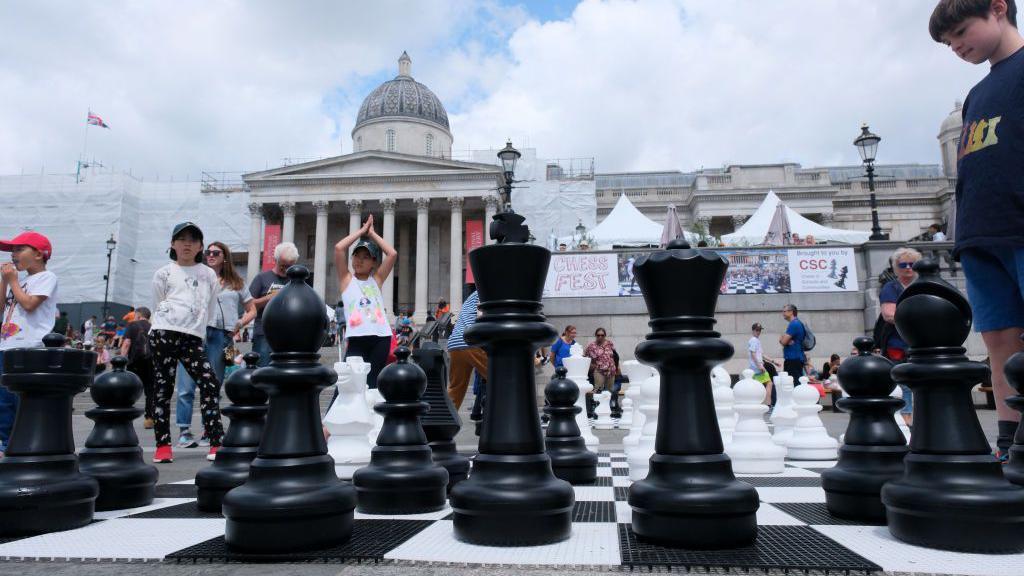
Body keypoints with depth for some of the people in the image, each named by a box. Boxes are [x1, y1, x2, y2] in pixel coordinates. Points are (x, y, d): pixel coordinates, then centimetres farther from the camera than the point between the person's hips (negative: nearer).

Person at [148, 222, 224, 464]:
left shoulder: (209, 274, 15)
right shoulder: (164, 273, 9)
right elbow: (159, 305, 13)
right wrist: (173, 324, 13)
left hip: (193, 337, 2)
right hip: (164, 334, -1)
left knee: (210, 383, -10)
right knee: (163, 388, 0)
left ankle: (216, 442, -8)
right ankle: (163, 445, 8)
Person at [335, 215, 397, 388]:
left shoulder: (376, 279, 17)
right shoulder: (346, 278, 12)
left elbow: (393, 254, 6)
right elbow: (339, 248, -1)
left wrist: (372, 233, 14)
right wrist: (362, 230, 9)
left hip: (381, 338, 2)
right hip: (357, 339, -2)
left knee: (372, 384, 4)